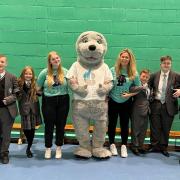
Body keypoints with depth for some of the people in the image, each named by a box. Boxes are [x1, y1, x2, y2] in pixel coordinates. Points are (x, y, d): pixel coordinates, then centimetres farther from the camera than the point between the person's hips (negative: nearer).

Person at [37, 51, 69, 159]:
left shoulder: (66, 72, -3)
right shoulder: (45, 72, -4)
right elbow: (38, 87, 4)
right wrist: (45, 93, 2)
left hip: (63, 101, 1)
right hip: (48, 101, -1)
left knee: (61, 125, 9)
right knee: (49, 126, 6)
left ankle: (59, 148, 25)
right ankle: (48, 148, 22)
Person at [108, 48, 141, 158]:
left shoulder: (134, 73, -5)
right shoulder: (113, 70, -5)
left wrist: (130, 94, -11)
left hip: (126, 103, 0)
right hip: (113, 102, 0)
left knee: (125, 125, 9)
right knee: (112, 124, 10)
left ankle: (124, 146, 21)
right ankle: (112, 145, 26)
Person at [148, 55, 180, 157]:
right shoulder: (154, 76, 6)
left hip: (169, 106, -1)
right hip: (156, 105, 1)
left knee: (166, 128, 9)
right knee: (155, 127, 8)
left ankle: (163, 147, 24)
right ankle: (154, 146, 23)